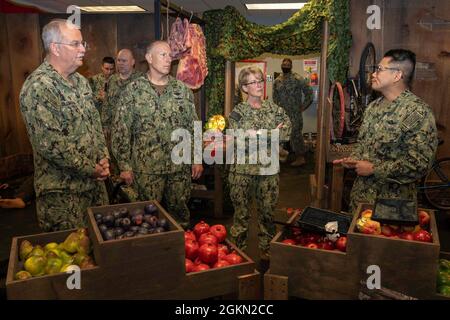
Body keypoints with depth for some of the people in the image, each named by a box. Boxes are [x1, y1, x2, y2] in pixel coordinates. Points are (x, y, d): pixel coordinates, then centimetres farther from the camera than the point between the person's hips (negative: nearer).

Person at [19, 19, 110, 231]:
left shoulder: (81, 81, 8)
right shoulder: (38, 87, -19)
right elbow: (51, 144, -24)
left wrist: (103, 158, 0)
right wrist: (91, 169, -16)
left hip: (95, 180, 8)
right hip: (62, 190, -8)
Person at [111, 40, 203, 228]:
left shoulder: (182, 89, 5)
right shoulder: (133, 90, -3)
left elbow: (194, 126, 8)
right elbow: (121, 130, -3)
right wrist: (125, 165, -6)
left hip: (181, 165, 3)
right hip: (146, 167, -2)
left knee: (180, 210, 13)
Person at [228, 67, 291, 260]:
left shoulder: (273, 108, 7)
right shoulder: (238, 112, -3)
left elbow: (287, 130, -7)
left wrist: (256, 135, -14)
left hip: (269, 169, 3)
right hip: (244, 170, -3)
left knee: (268, 212, 13)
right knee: (241, 212, 7)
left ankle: (266, 249, 29)